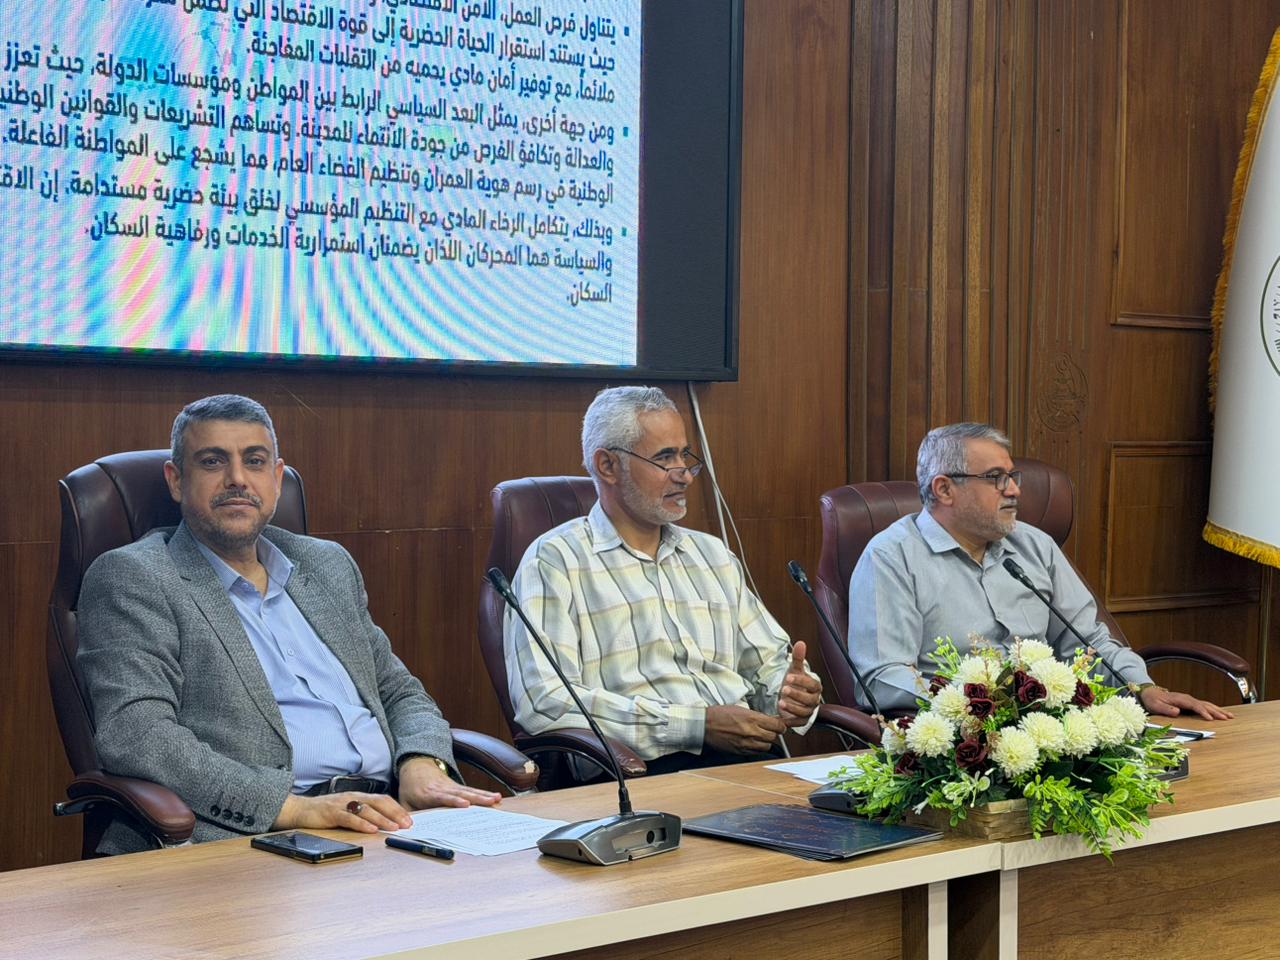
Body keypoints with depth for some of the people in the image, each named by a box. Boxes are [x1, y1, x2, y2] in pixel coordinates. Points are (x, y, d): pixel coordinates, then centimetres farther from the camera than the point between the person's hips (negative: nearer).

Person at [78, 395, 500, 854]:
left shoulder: (328, 565, 23)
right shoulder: (130, 579, 3)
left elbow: (399, 691, 27)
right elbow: (133, 737, -11)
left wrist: (423, 765, 1)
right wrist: (296, 807, -21)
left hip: (382, 816, 7)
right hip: (245, 837, -6)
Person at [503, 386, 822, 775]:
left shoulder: (712, 556, 25)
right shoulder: (556, 560, 1)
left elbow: (770, 663, 28)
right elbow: (544, 702, -12)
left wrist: (791, 692, 1)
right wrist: (697, 725, -15)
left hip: (748, 758, 7)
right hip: (643, 772, -6)